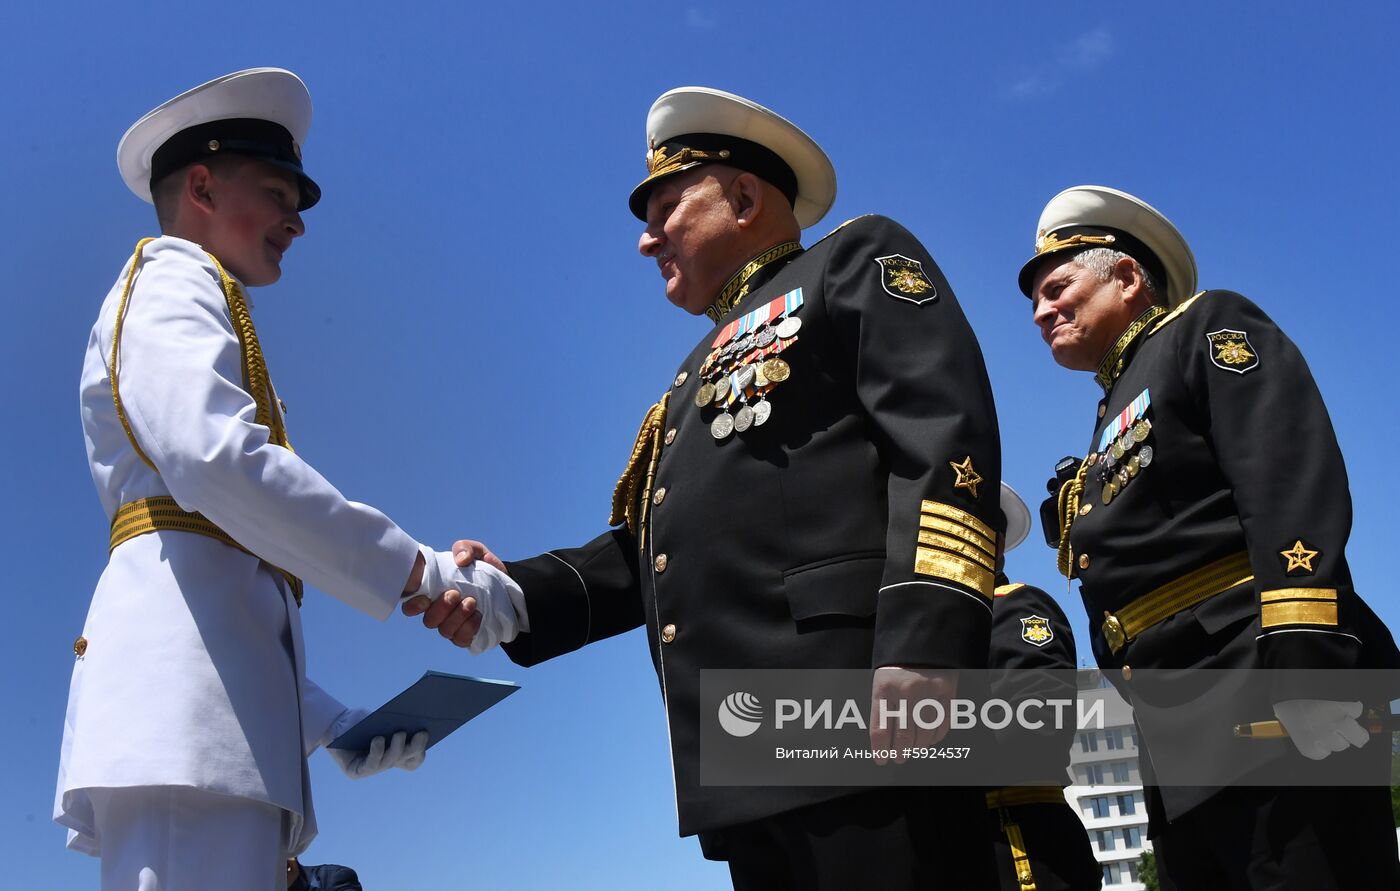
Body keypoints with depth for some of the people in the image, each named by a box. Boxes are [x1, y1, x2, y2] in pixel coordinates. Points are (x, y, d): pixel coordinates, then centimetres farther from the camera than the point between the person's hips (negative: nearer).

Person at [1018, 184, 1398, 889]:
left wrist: (1303, 655, -24)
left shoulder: (1209, 329, 7)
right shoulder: (1116, 431, 29)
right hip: (1182, 742, 9)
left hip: (1260, 696, -8)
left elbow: (1295, 481, -11)